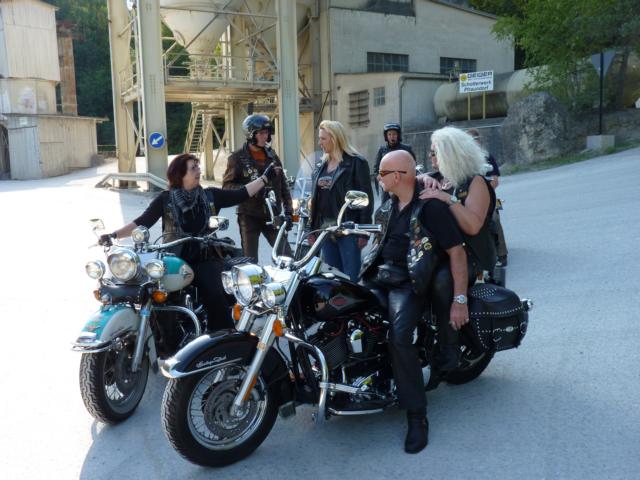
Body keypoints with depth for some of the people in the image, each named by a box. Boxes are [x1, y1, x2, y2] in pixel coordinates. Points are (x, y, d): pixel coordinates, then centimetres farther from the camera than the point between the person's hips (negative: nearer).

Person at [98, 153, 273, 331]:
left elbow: (241, 194, 8)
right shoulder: (165, 199, 2)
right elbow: (142, 222, -3)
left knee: (215, 297, -25)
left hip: (205, 258, 1)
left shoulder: (210, 196, 8)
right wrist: (113, 235, -14)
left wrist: (265, 177, 6)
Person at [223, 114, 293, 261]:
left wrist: (288, 211, 5)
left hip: (272, 215, 4)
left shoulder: (272, 156, 11)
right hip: (249, 216, -4)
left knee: (287, 257, 2)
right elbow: (227, 185, -6)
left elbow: (283, 184, 12)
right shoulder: (237, 158, -3)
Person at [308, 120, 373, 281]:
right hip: (325, 229, 7)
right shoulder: (321, 165, 15)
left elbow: (366, 197, -10)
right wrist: (311, 228, 12)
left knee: (351, 278, -4)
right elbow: (314, 198, 16)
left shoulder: (356, 162, -6)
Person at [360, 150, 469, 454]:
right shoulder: (389, 205, 14)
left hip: (409, 283, -8)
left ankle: (417, 416, -20)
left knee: (399, 337, -30)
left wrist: (460, 300, -17)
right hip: (378, 276, 8)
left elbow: (457, 251, -13)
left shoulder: (430, 206, -12)